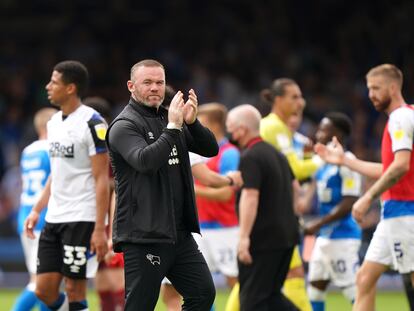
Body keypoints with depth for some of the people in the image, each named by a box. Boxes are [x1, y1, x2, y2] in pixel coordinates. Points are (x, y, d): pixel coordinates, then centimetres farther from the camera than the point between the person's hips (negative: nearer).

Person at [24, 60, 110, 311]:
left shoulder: (92, 123, -12)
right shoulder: (54, 122, 13)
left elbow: (102, 180, -14)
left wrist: (100, 229, -18)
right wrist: (37, 210, 17)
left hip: (82, 219, -8)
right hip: (54, 219, 8)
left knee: (75, 291, -4)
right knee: (44, 290, 4)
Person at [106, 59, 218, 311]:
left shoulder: (170, 118, 14)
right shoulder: (124, 126, -8)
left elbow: (210, 149, 7)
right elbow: (145, 161, -26)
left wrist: (192, 122, -11)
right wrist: (173, 128, -26)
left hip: (179, 232, 7)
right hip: (144, 236, -7)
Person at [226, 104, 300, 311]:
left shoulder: (250, 158, -15)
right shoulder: (275, 153, 15)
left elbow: (250, 197, -25)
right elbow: (294, 186, 26)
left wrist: (244, 237, -27)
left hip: (263, 239, -9)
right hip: (286, 234, 9)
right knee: (271, 294, 16)